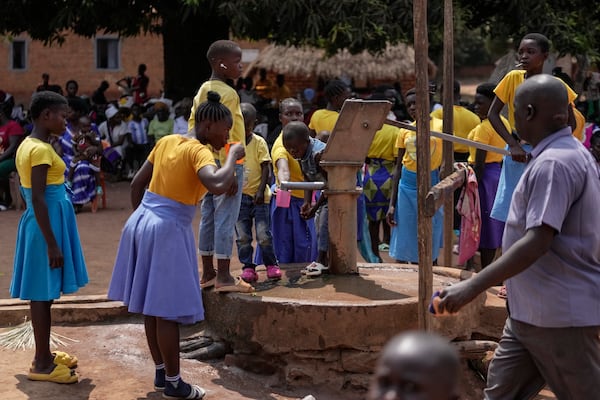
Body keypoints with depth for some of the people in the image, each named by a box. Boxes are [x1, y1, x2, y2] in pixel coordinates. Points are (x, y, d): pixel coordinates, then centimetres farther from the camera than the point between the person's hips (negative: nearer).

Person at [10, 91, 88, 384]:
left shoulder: (27, 145, 11)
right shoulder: (41, 150, -18)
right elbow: (38, 199, -22)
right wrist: (52, 243, -21)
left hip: (38, 222, 10)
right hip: (47, 223, -10)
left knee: (42, 293, 14)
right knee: (43, 293, -4)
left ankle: (44, 354, 23)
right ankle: (42, 364, 2)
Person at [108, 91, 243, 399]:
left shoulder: (167, 141, 10)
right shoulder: (199, 151, -14)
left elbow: (137, 184, 14)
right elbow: (218, 185, -33)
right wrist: (233, 156, -17)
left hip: (141, 223, 8)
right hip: (168, 231, -8)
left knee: (152, 305, 14)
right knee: (167, 309, 0)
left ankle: (161, 373, 26)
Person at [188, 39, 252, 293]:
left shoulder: (203, 91, 12)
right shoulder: (228, 94, -15)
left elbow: (193, 127, 15)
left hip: (207, 162, 9)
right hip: (227, 163, -9)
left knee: (208, 218, 12)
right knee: (226, 220, -5)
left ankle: (207, 272, 19)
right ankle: (224, 277, -2)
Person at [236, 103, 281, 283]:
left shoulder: (259, 142, -4)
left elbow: (265, 168, -6)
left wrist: (260, 191, -15)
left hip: (258, 196, -3)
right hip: (239, 196, 3)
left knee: (263, 234, -2)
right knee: (242, 236, 5)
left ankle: (271, 264, 14)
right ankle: (248, 267, 14)